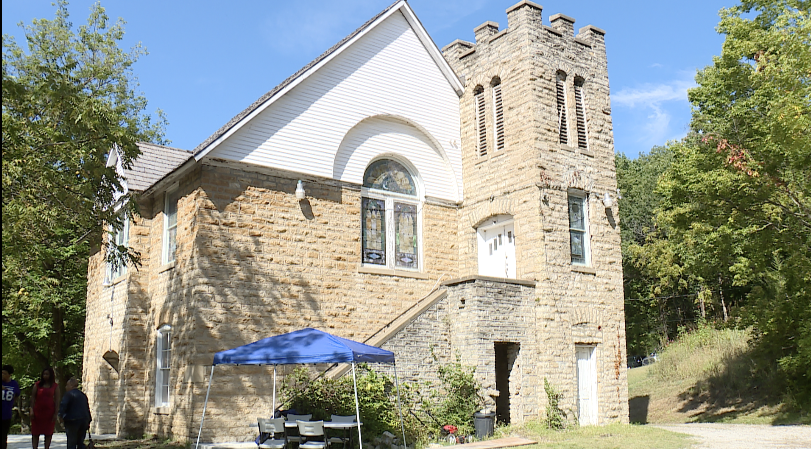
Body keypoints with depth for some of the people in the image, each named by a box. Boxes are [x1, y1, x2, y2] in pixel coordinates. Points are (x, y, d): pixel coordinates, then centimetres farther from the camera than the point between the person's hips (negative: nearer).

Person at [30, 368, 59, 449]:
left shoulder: (55, 386, 4)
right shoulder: (37, 385, 5)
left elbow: (57, 400, 2)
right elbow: (32, 398, 4)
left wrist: (55, 413, -4)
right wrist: (32, 410, -5)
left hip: (49, 412, 0)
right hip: (38, 411, 0)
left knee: (48, 433, 2)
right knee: (35, 433, 2)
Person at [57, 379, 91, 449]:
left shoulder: (69, 394, -5)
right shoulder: (83, 395, 17)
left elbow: (62, 405, -21)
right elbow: (87, 408, 21)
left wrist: (61, 416, -21)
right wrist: (89, 421, 25)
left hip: (73, 421, -7)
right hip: (84, 420, 7)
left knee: (71, 443, -2)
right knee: (80, 442, 11)